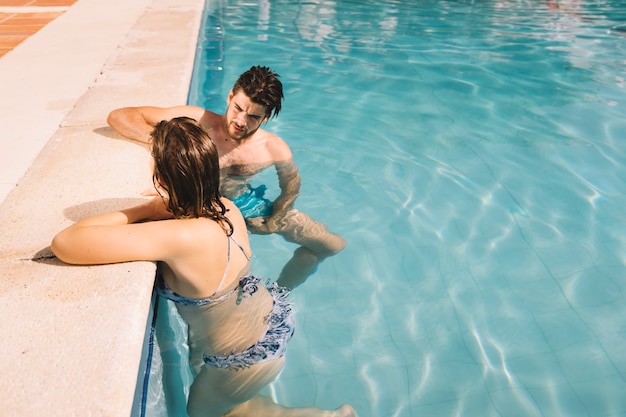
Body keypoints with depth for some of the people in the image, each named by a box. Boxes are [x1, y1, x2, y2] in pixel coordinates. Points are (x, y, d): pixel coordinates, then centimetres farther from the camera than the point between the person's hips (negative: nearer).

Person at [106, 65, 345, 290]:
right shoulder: (197, 121, -28)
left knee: (333, 245, 4)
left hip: (246, 205, 3)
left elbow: (291, 187, 1)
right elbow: (118, 116, -28)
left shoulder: (275, 149, -21)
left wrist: (272, 223, -4)